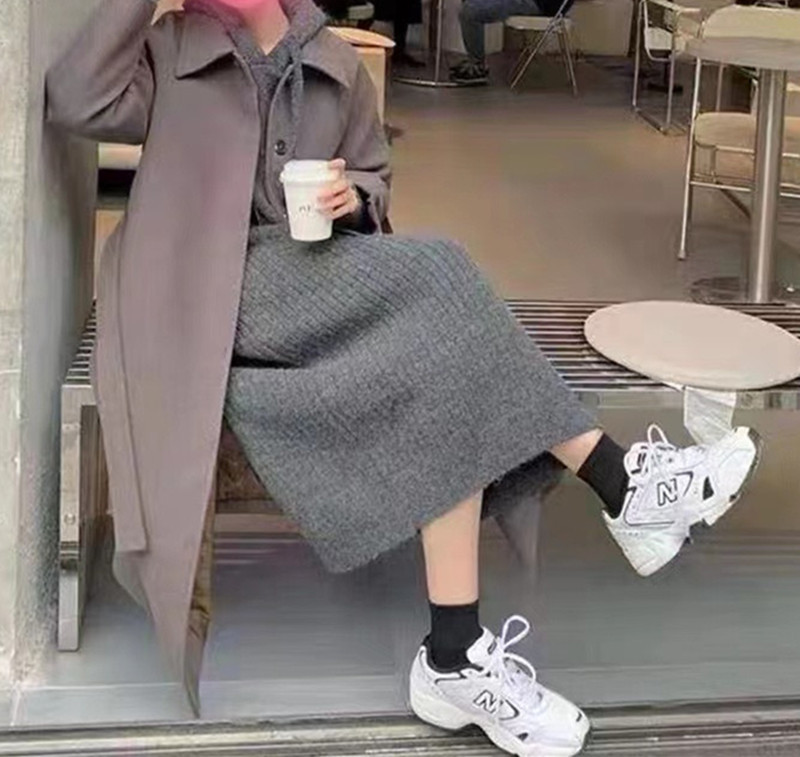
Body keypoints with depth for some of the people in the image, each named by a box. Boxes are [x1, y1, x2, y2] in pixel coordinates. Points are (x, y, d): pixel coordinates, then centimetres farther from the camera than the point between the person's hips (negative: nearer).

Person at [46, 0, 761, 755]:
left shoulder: (336, 68, 13)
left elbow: (373, 177, 21)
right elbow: (76, 102, -14)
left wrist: (353, 198, -3)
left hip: (324, 285, 5)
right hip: (215, 295, -5)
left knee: (443, 363, -26)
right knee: (431, 273, -27)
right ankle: (620, 486, -22)